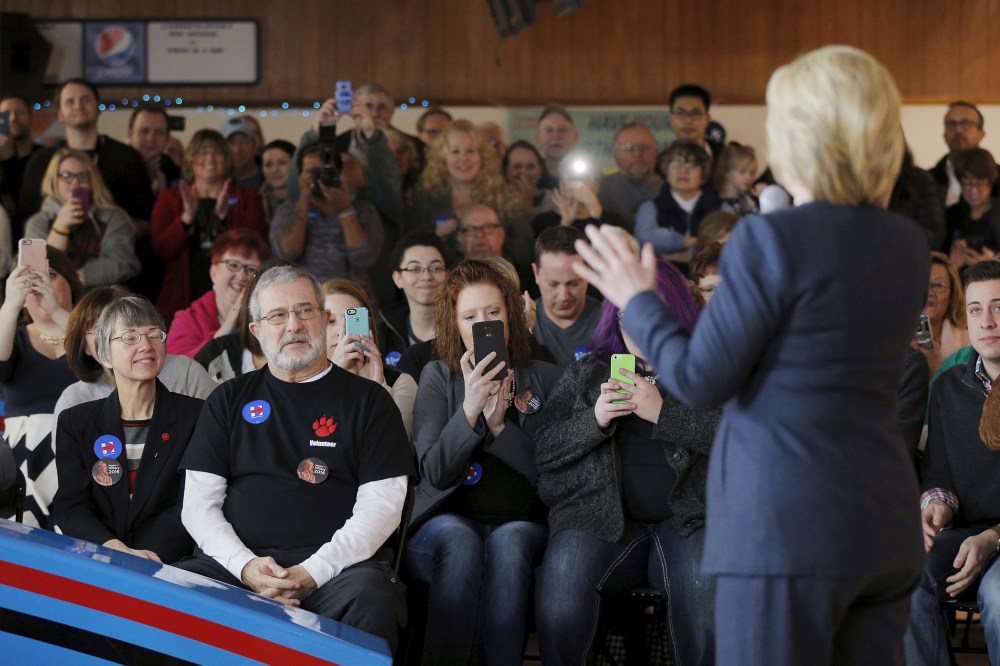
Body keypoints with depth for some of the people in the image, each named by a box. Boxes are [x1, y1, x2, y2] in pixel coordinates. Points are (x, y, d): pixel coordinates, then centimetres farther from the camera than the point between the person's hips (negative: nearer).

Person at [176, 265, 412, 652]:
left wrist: (313, 572, -12)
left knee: (369, 601, -38)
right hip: (238, 560, 2)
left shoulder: (367, 400, 12)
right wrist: (245, 566, -8)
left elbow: (381, 505, 2)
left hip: (338, 563, -2)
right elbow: (199, 503, 13)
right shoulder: (229, 400, 19)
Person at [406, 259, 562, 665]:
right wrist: (470, 407, -16)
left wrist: (498, 423, -12)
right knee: (460, 541, -35)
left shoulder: (544, 379, 11)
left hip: (521, 522, 0)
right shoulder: (438, 376, 11)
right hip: (448, 520, 0)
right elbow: (434, 472, -2)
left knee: (508, 542, -34)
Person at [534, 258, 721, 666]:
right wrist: (595, 419, -2)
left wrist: (663, 413, -11)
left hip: (686, 519, -1)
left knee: (703, 573, -34)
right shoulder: (586, 374, 22)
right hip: (602, 520, 2)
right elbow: (543, 451, 14)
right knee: (564, 564, -30)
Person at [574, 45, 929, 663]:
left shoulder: (770, 239, -13)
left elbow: (701, 379, -9)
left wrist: (638, 302, 7)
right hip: (884, 527, 7)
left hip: (789, 528, -7)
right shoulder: (908, 245, 7)